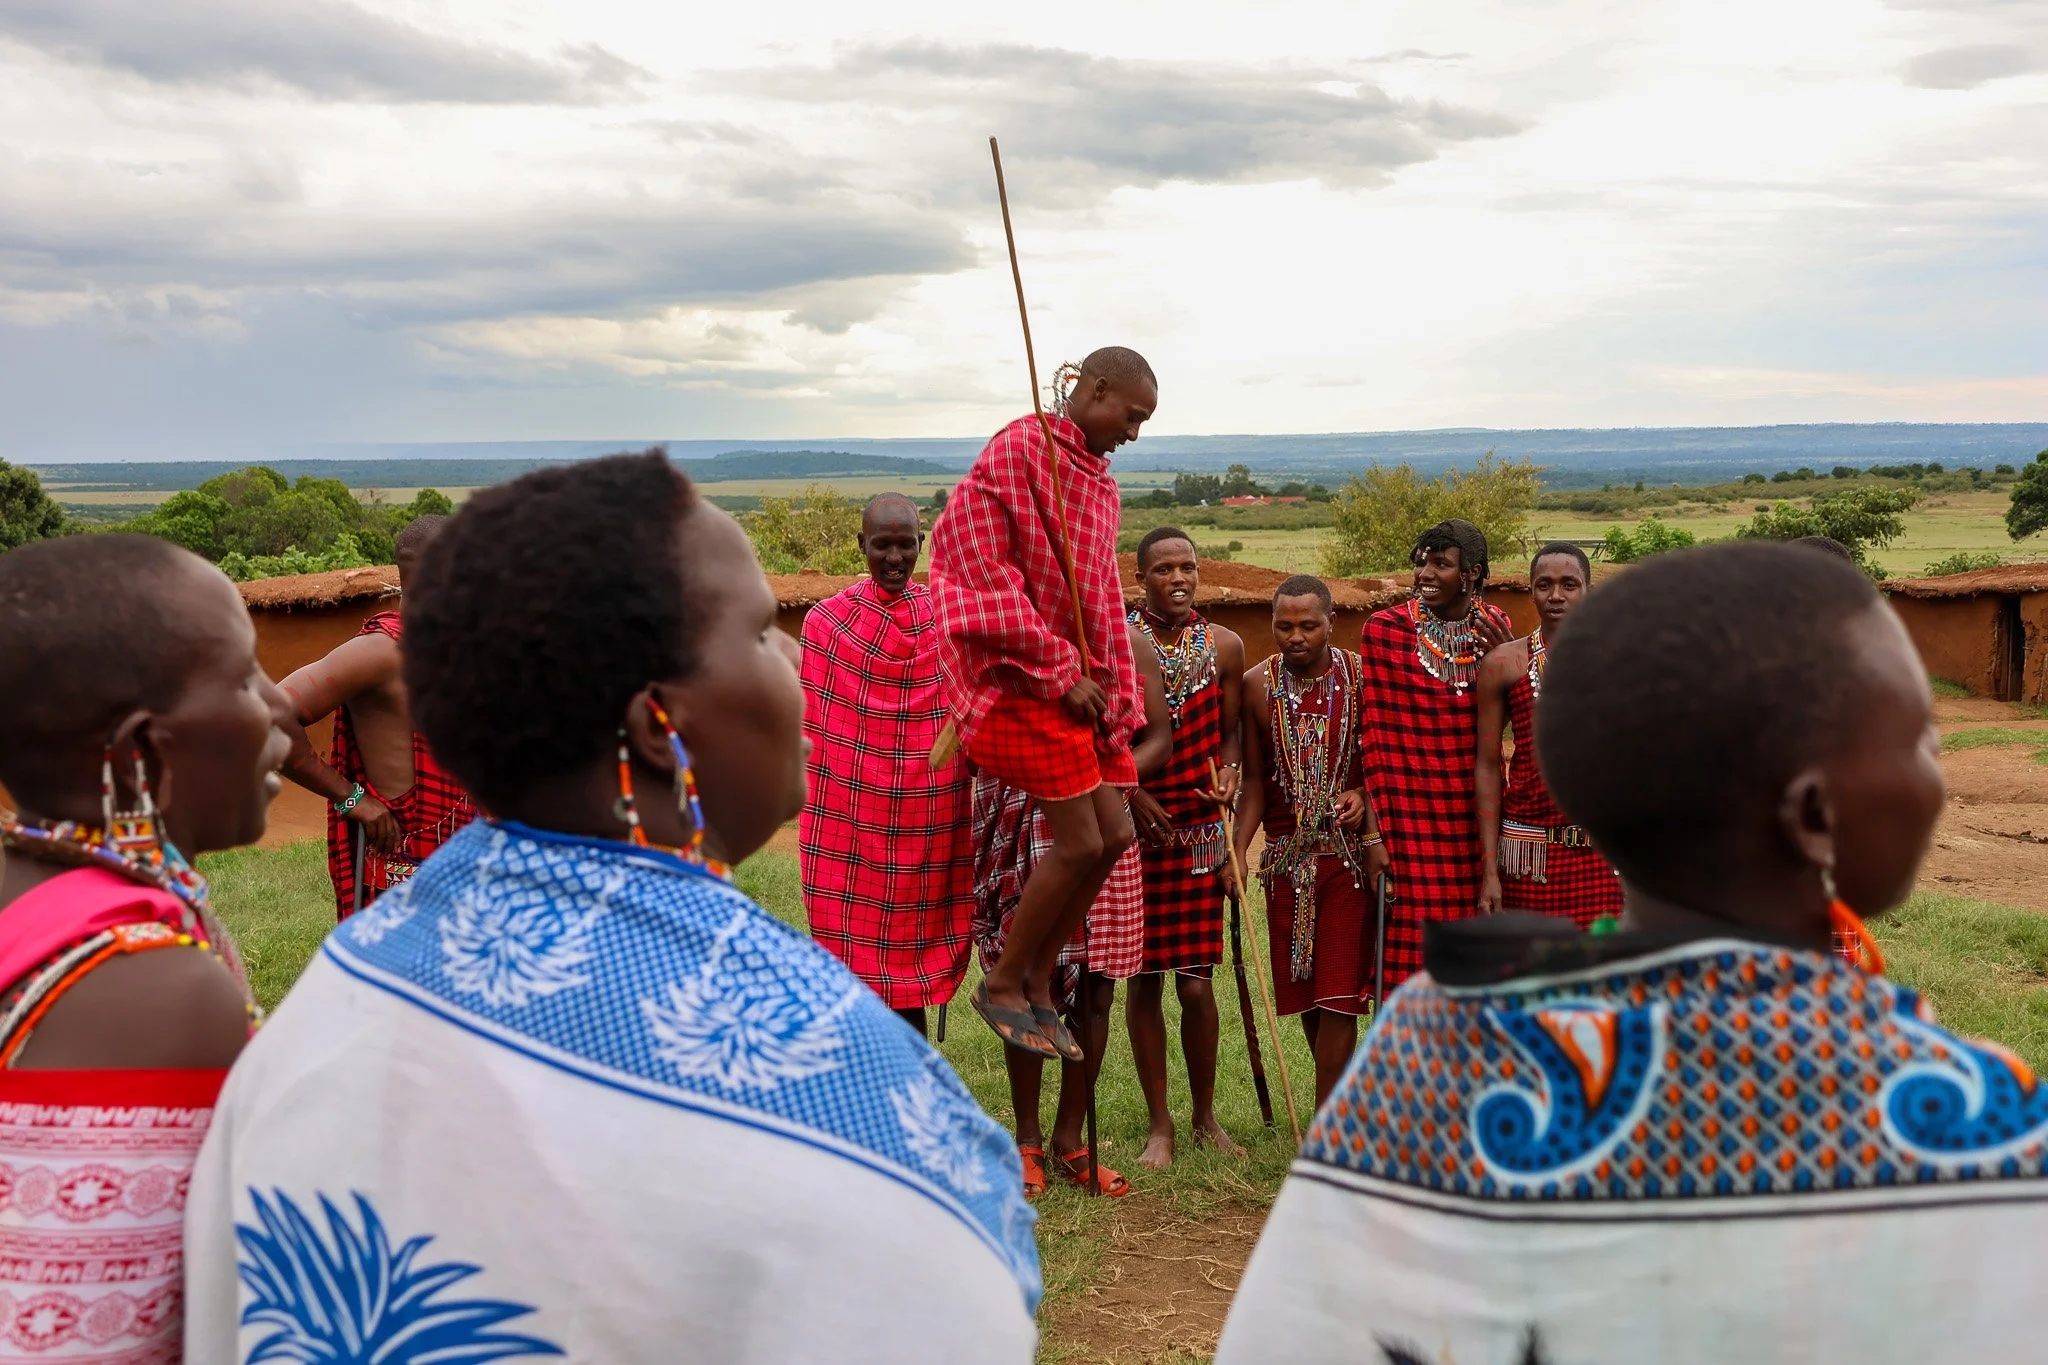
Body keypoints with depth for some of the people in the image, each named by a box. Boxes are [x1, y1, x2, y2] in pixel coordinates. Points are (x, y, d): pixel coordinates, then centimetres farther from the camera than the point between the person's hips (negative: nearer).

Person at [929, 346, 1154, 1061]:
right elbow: (988, 574, -17)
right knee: (1079, 840, -10)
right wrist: (1059, 672, -16)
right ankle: (1002, 984, 9)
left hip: (1079, 683, 9)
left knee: (1114, 835, 5)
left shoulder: (1099, 484, 17)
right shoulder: (1018, 450, -11)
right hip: (1024, 680, -9)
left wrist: (1118, 703, 13)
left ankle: (1036, 982, 17)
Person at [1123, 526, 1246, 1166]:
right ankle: (1160, 1124, 17)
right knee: (1143, 978, 4)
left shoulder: (1224, 645, 4)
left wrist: (1228, 777, -8)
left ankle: (1205, 1115, 22)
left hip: (1199, 827, 2)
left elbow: (1231, 730, 12)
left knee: (1196, 982, 2)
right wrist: (1133, 796, -13)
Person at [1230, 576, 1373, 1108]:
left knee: (1338, 998, -7)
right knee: (1304, 995, 9)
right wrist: (1238, 851, -5)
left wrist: (1364, 796, -15)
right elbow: (1254, 780, 5)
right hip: (1287, 856, 3)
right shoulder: (1257, 684, 1)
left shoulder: (1360, 676, -4)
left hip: (1349, 851, -2)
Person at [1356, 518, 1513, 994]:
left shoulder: (1494, 627, 7)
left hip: (1475, 814, 3)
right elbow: (1374, 736, -4)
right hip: (1410, 819, -3)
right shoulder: (1384, 629, -4)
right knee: (1414, 959, -3)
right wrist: (1375, 834, -7)